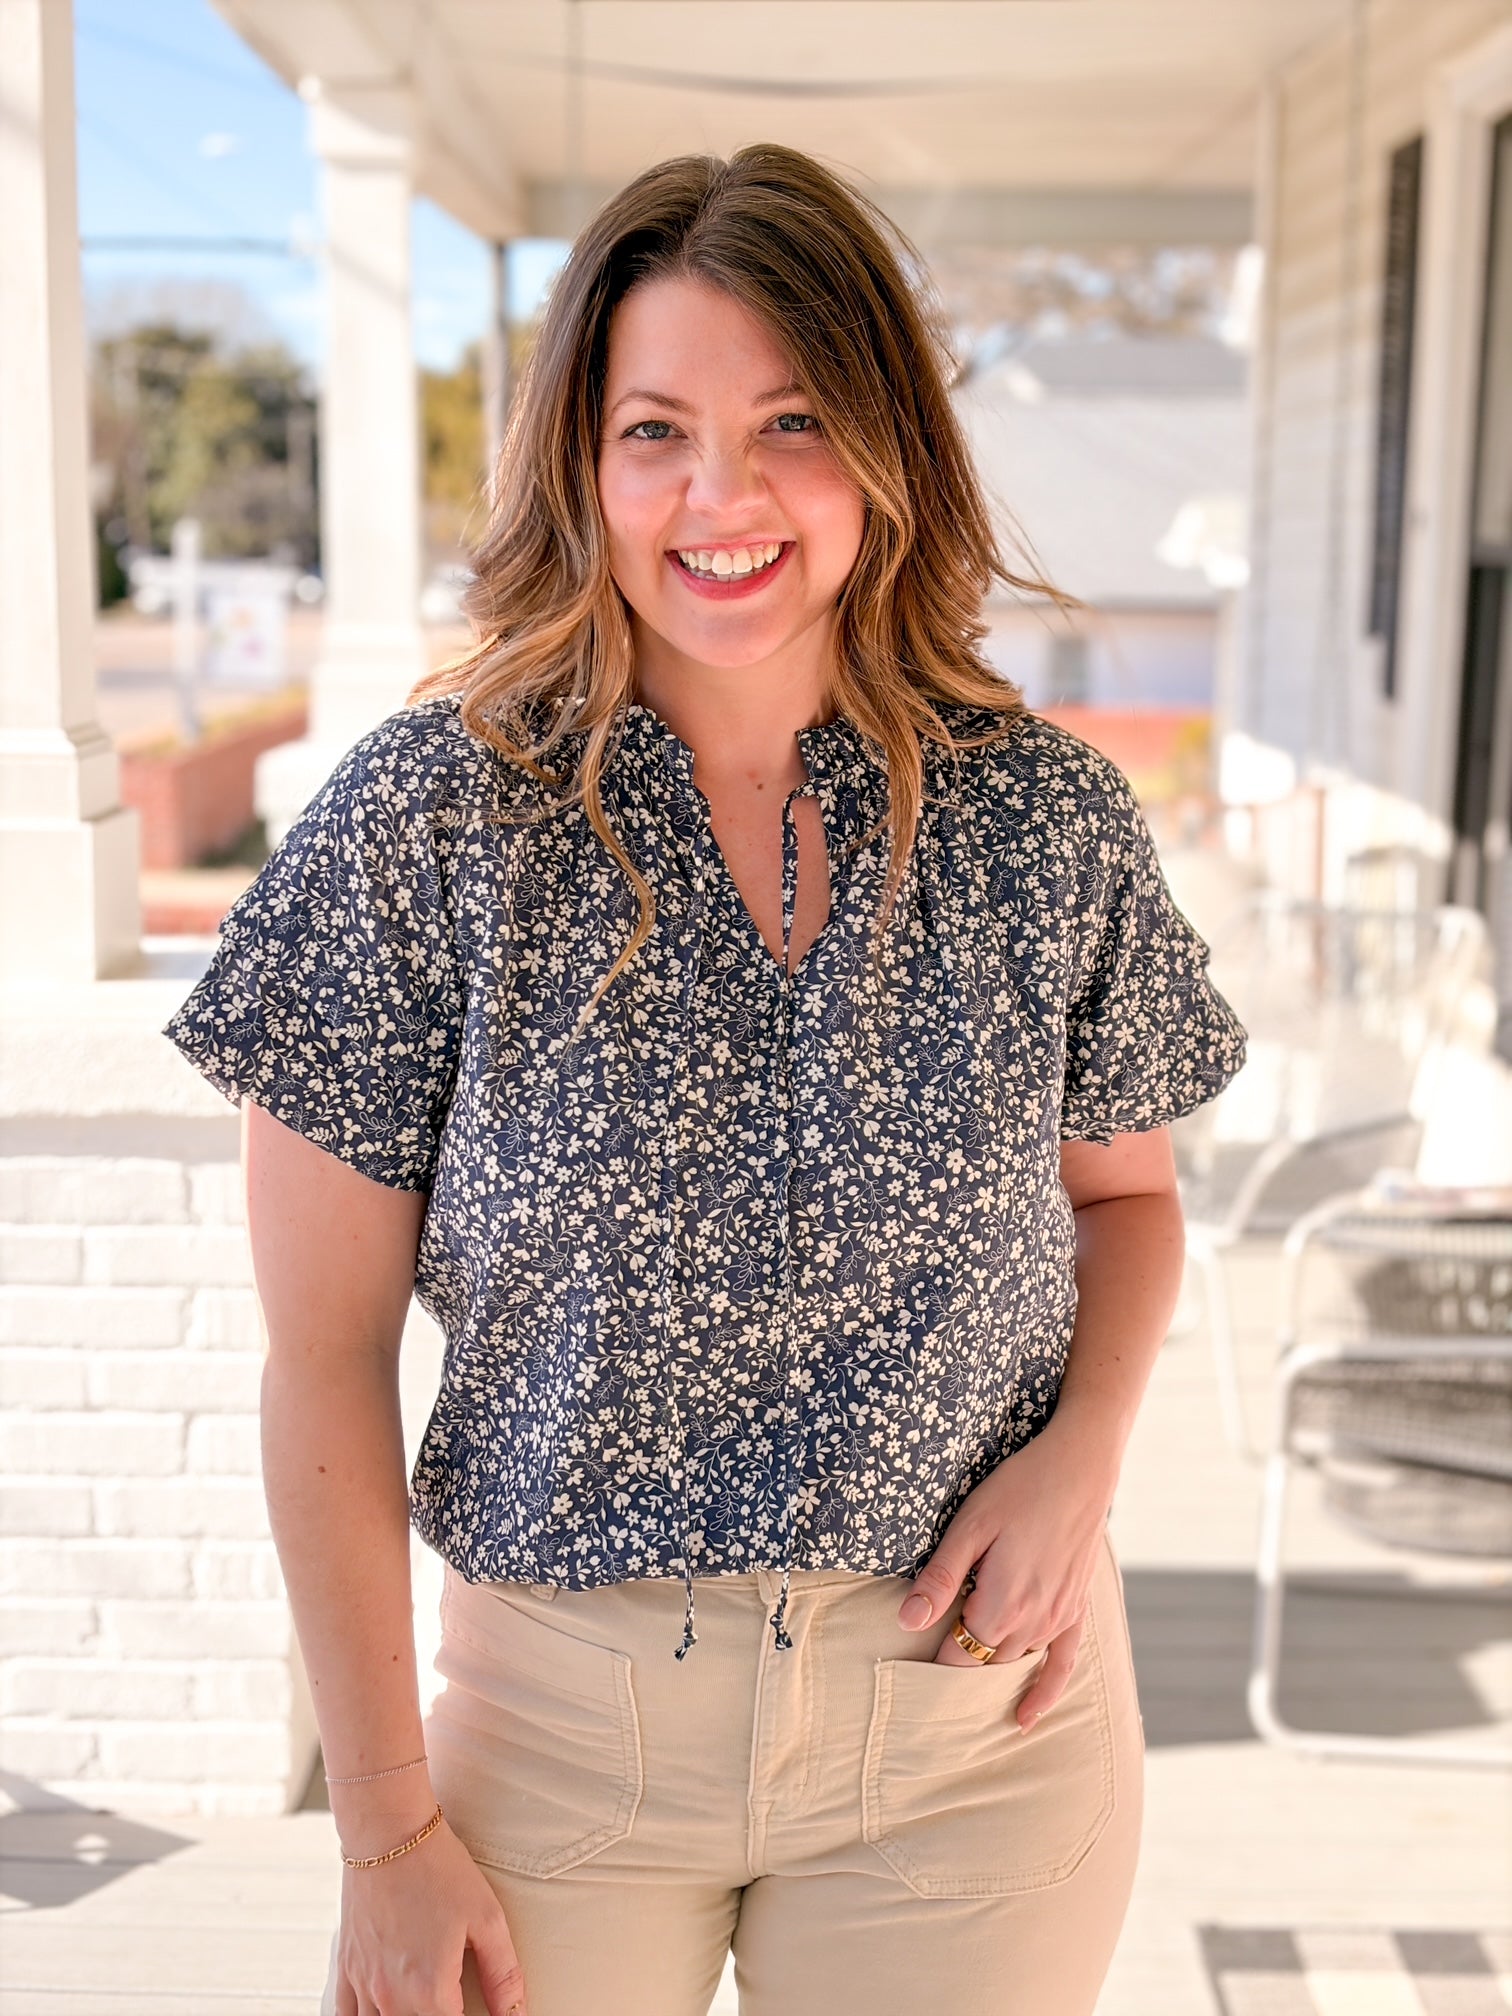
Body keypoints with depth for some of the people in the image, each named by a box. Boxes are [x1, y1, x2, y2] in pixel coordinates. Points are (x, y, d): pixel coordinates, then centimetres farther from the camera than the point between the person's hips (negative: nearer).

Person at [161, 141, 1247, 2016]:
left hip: (974, 1714, 2)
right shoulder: (424, 819, -12)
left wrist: (1083, 1448, -9)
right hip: (563, 1705, -1)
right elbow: (327, 1364, -9)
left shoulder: (1048, 817, -6)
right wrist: (387, 1832, -6)